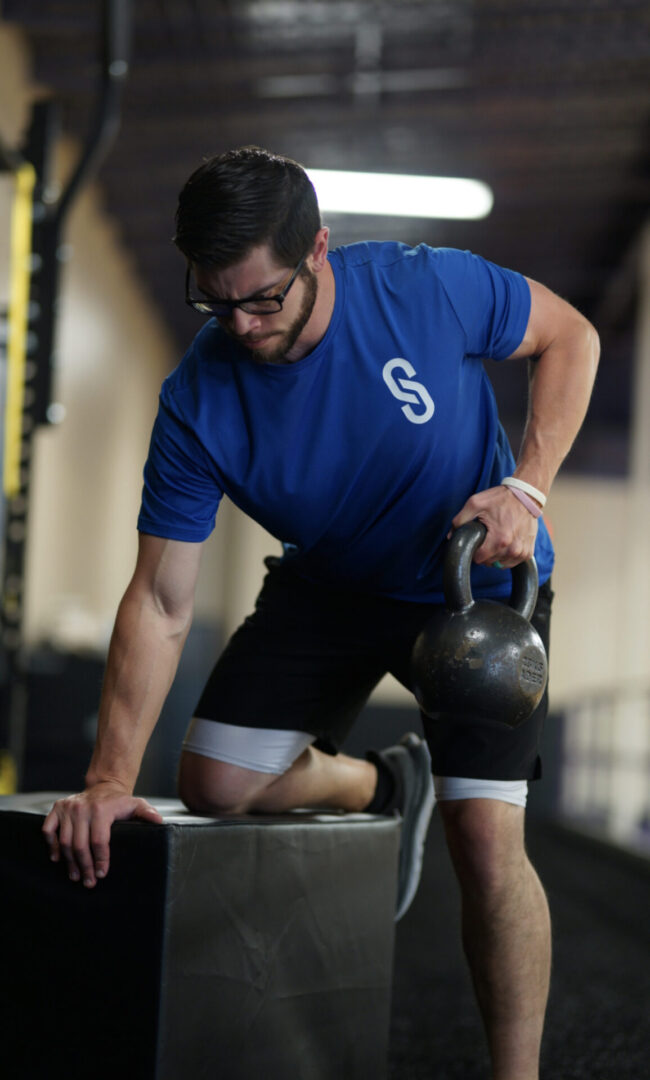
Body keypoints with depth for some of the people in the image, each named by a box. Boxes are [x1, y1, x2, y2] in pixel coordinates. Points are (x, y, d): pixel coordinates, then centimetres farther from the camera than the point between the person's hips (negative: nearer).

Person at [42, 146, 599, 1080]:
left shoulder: (428, 288, -27)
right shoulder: (196, 405, -22)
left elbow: (570, 337, -8)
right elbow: (160, 602, -19)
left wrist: (527, 487, -22)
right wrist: (110, 779, -26)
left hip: (477, 586, -3)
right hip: (330, 586, 3)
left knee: (486, 844, -13)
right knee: (214, 783, -10)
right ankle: (384, 784, 21)